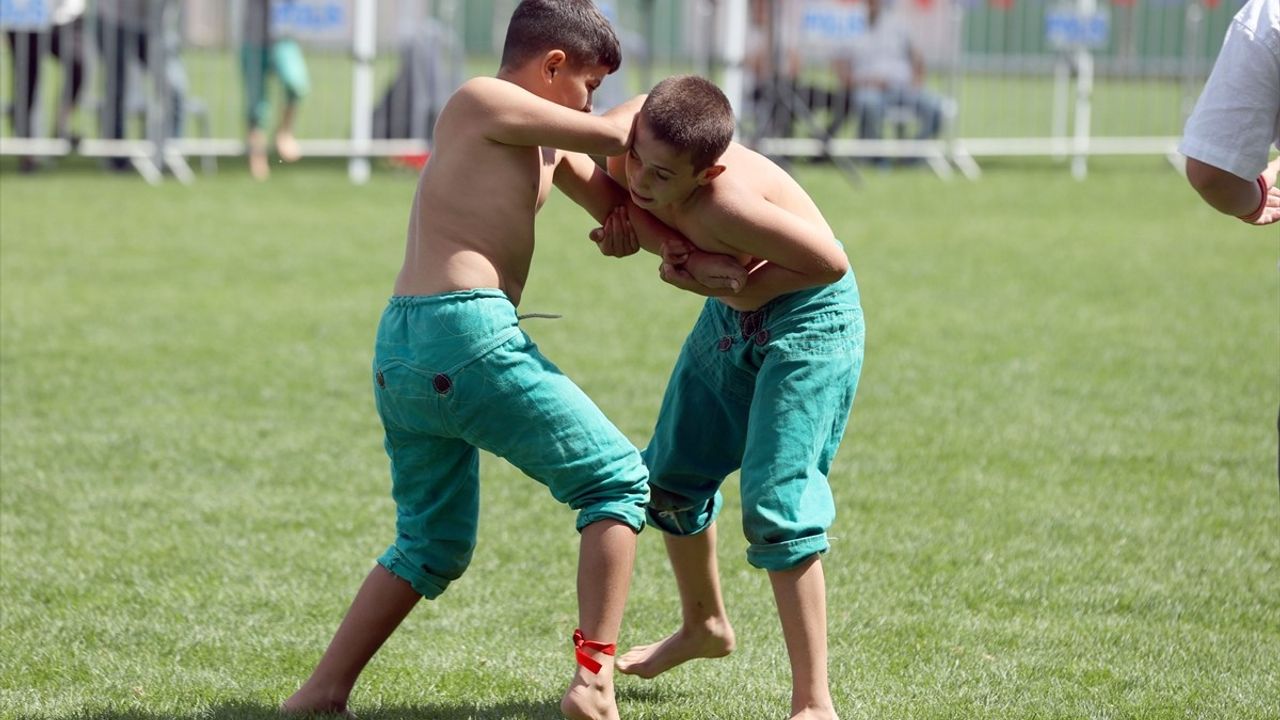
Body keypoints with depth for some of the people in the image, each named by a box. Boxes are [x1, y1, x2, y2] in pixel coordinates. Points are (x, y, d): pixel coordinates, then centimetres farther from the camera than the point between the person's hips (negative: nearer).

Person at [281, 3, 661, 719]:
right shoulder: (481, 101, -2)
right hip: (465, 336, -10)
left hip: (400, 354, 10)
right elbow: (613, 135, -5)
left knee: (434, 546, 22)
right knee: (620, 480, 0)